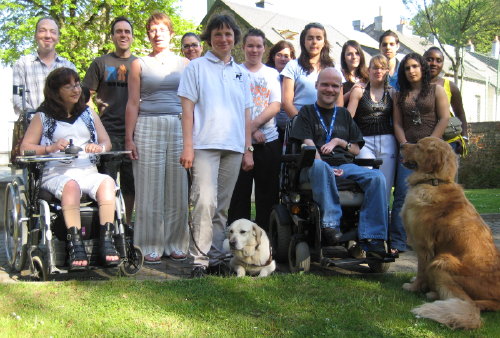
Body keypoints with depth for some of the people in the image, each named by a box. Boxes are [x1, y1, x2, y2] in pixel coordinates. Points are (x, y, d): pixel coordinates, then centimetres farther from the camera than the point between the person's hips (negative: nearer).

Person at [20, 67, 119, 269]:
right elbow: (25, 147, 8)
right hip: (56, 173, -2)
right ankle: (75, 245, -43)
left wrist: (99, 147, -5)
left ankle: (107, 241, -38)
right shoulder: (43, 117, 16)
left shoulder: (89, 114, 25)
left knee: (107, 182, -32)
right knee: (71, 185, -39)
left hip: (87, 170, 3)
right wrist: (50, 148, -11)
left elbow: (107, 142, 20)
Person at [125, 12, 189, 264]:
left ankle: (176, 244, 13)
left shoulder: (184, 64, 11)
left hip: (179, 128, 1)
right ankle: (151, 247, 6)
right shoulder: (139, 64, 8)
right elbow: (133, 104, 6)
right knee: (150, 190, -1)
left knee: (177, 189, 3)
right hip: (148, 128, -1)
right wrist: (129, 138, -2)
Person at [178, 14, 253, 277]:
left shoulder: (240, 73, 18)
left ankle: (216, 255, 13)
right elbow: (187, 109, -1)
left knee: (223, 205, 7)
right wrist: (188, 146, -9)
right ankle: (199, 259, -11)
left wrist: (248, 149, 12)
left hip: (234, 147, 5)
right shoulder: (197, 67, 5)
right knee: (205, 201, -15)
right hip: (205, 144, -4)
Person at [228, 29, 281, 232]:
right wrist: (251, 131, -13)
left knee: (267, 194, 4)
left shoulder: (272, 74, 13)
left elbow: (276, 106, 2)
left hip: (269, 141, 2)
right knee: (238, 194, 1)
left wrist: (254, 124, -12)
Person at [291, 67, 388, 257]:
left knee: (376, 177, -25)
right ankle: (330, 223, -46)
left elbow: (356, 150, 22)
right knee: (319, 166, -41)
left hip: (345, 165, 4)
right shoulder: (307, 112, 15)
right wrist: (327, 168, -17)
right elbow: (307, 144, -1)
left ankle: (372, 240, -31)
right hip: (313, 166, -4)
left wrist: (338, 141, 1)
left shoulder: (344, 115, 26)